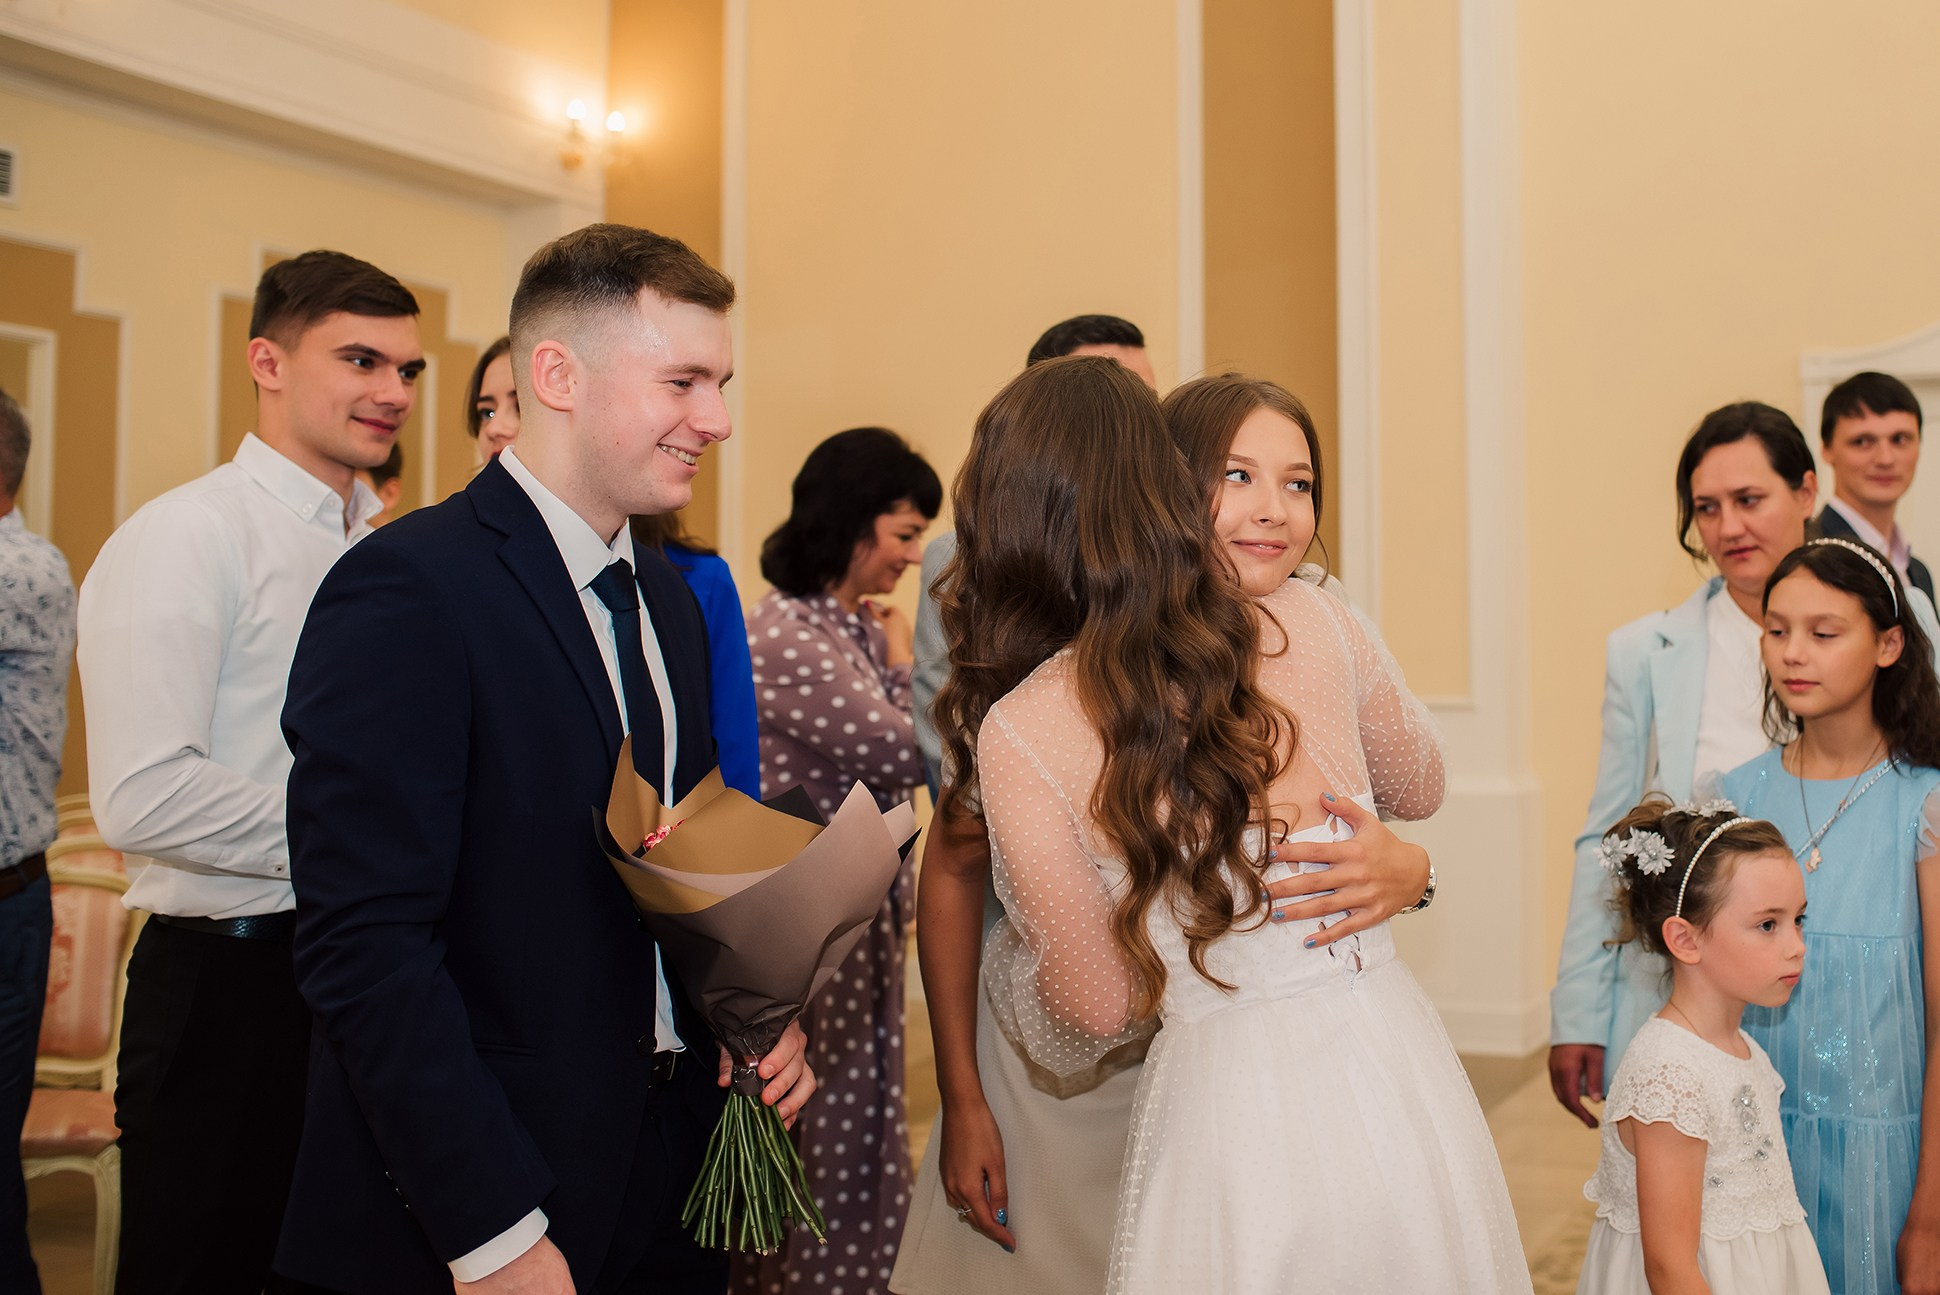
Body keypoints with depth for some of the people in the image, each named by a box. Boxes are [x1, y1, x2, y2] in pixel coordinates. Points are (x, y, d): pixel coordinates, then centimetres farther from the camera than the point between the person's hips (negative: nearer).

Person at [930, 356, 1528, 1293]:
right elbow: (1420, 788, 16)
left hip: (1226, 1101, -3)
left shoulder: (1020, 733, -12)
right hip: (1402, 1065, 4)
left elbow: (1100, 1009, -4)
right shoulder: (1314, 625, -4)